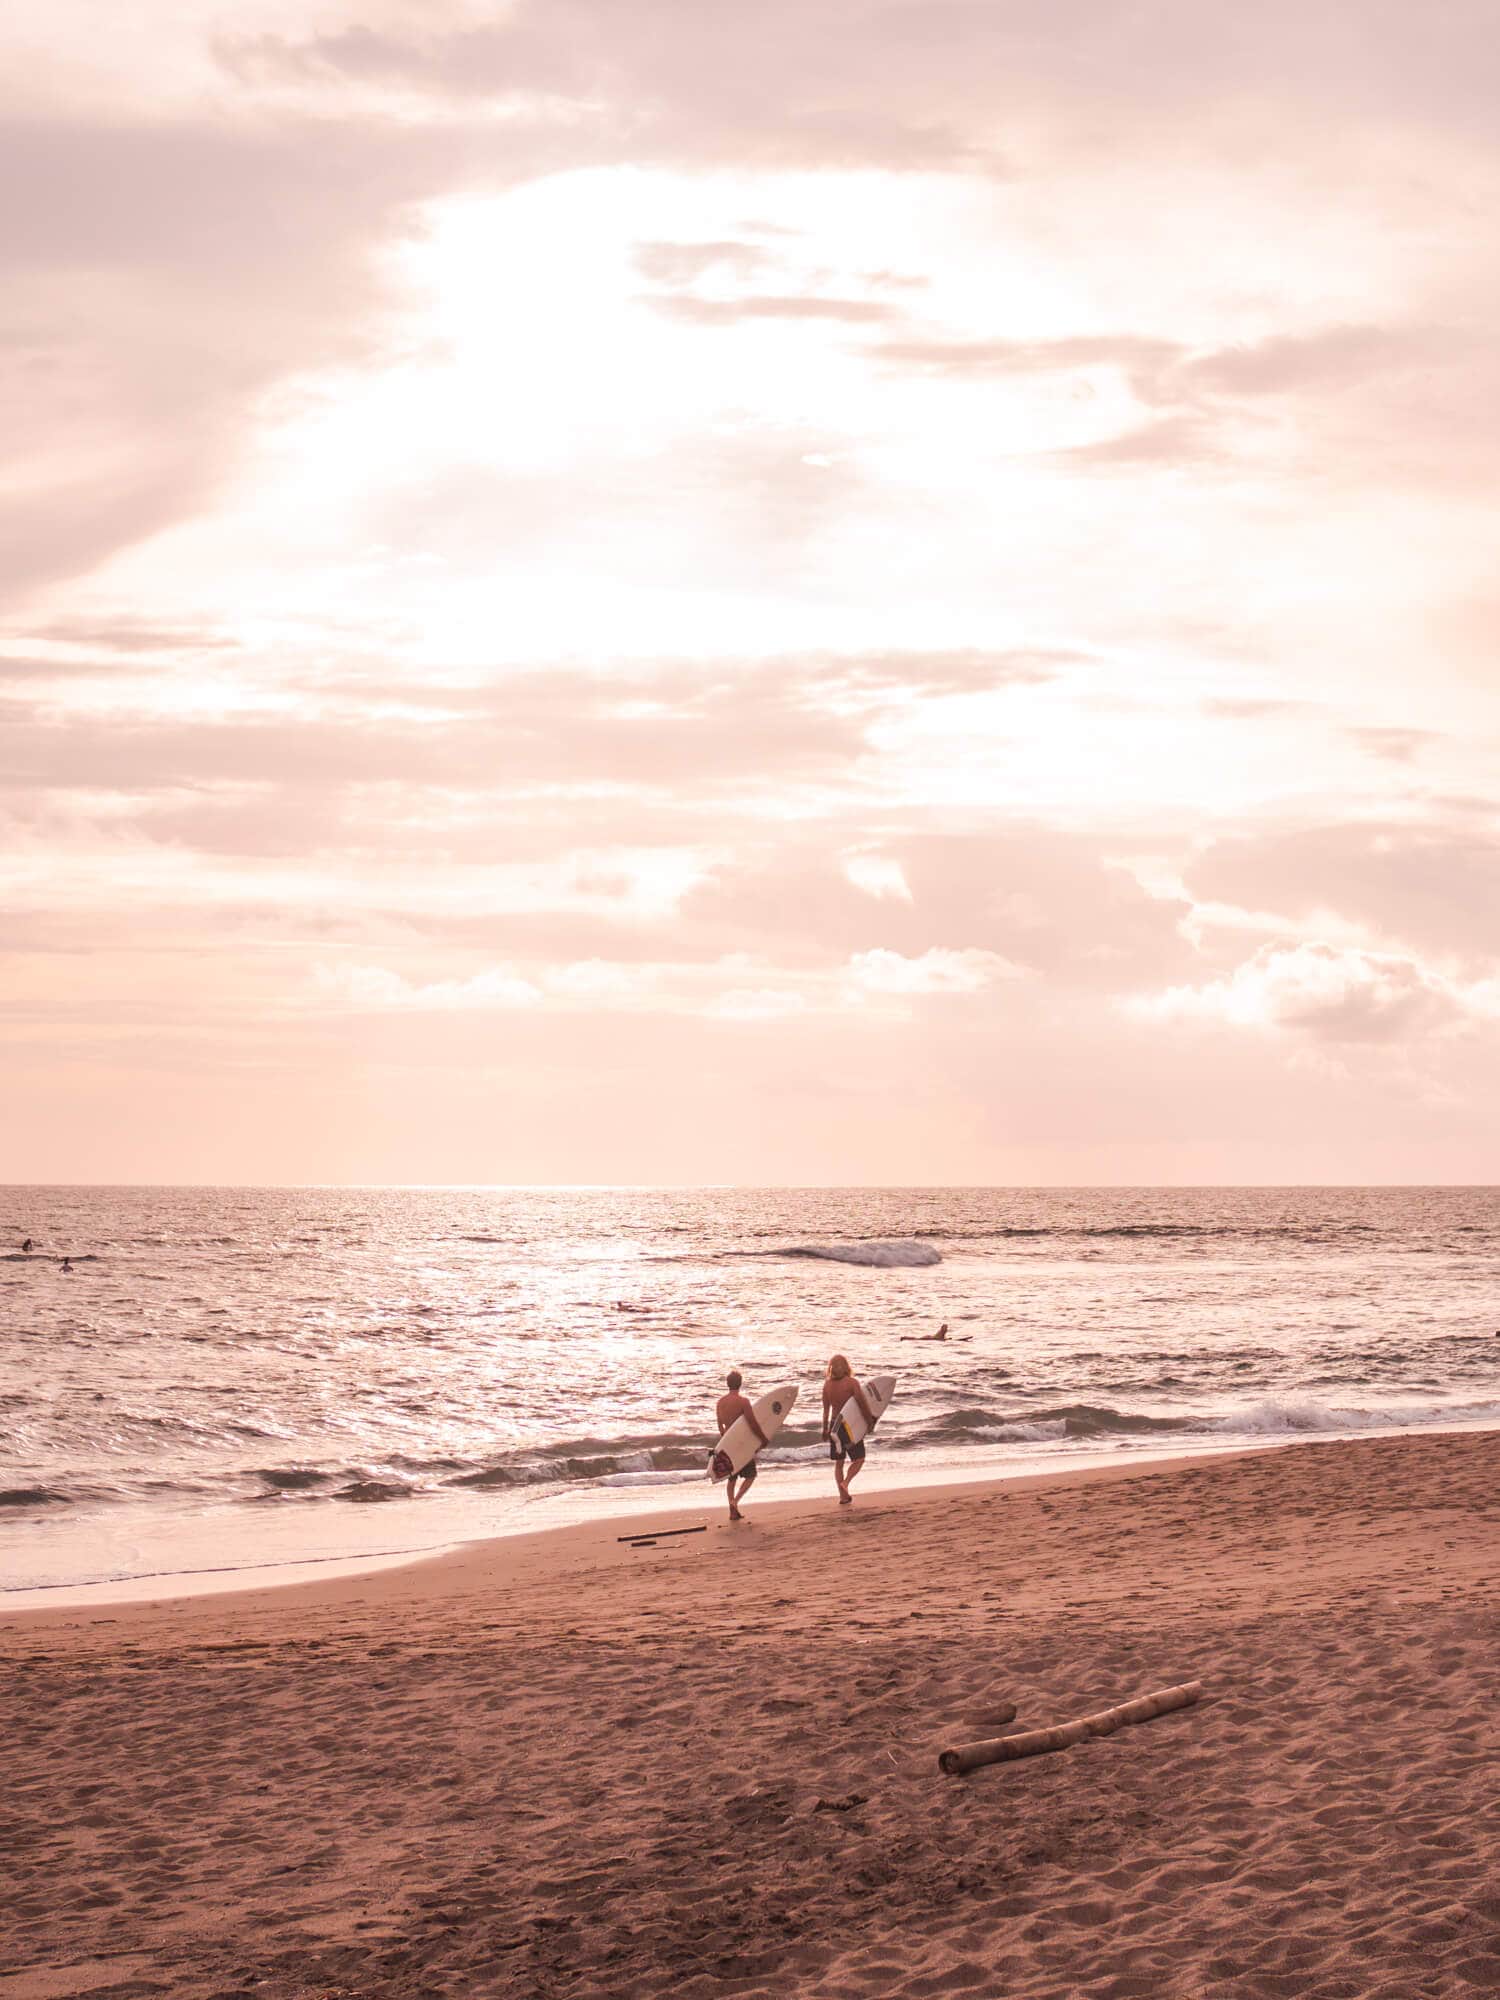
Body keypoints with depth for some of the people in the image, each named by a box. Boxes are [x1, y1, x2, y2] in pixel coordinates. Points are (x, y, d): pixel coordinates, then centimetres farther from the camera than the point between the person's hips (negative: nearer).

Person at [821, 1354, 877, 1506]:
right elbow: (862, 1403, -16)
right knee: (858, 1459, 9)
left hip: (834, 1425, 4)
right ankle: (846, 1482, -15)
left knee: (838, 1462, 12)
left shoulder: (827, 1385, 1)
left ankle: (844, 1496, 10)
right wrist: (870, 1421, -4)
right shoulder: (852, 1383, -11)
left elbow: (826, 1409, 3)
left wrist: (825, 1430, 10)